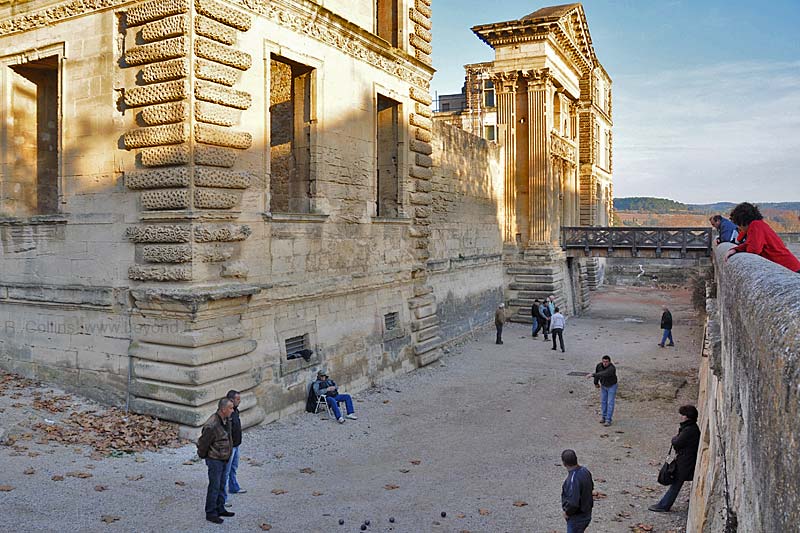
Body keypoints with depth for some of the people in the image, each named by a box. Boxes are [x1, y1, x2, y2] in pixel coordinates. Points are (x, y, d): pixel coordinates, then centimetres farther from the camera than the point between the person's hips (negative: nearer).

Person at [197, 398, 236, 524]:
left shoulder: (227, 420, -1)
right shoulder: (212, 425, -30)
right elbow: (202, 443, -18)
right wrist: (203, 456, -2)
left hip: (223, 459, 8)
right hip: (215, 460, -8)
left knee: (221, 485, 18)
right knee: (214, 487, 2)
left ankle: (220, 509, 30)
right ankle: (210, 513, 14)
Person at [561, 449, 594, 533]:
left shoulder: (573, 479, -32)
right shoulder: (585, 470, -4)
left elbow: (573, 503, -33)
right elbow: (591, 487, 14)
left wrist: (567, 513, -15)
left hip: (576, 518, -9)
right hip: (586, 514, 9)